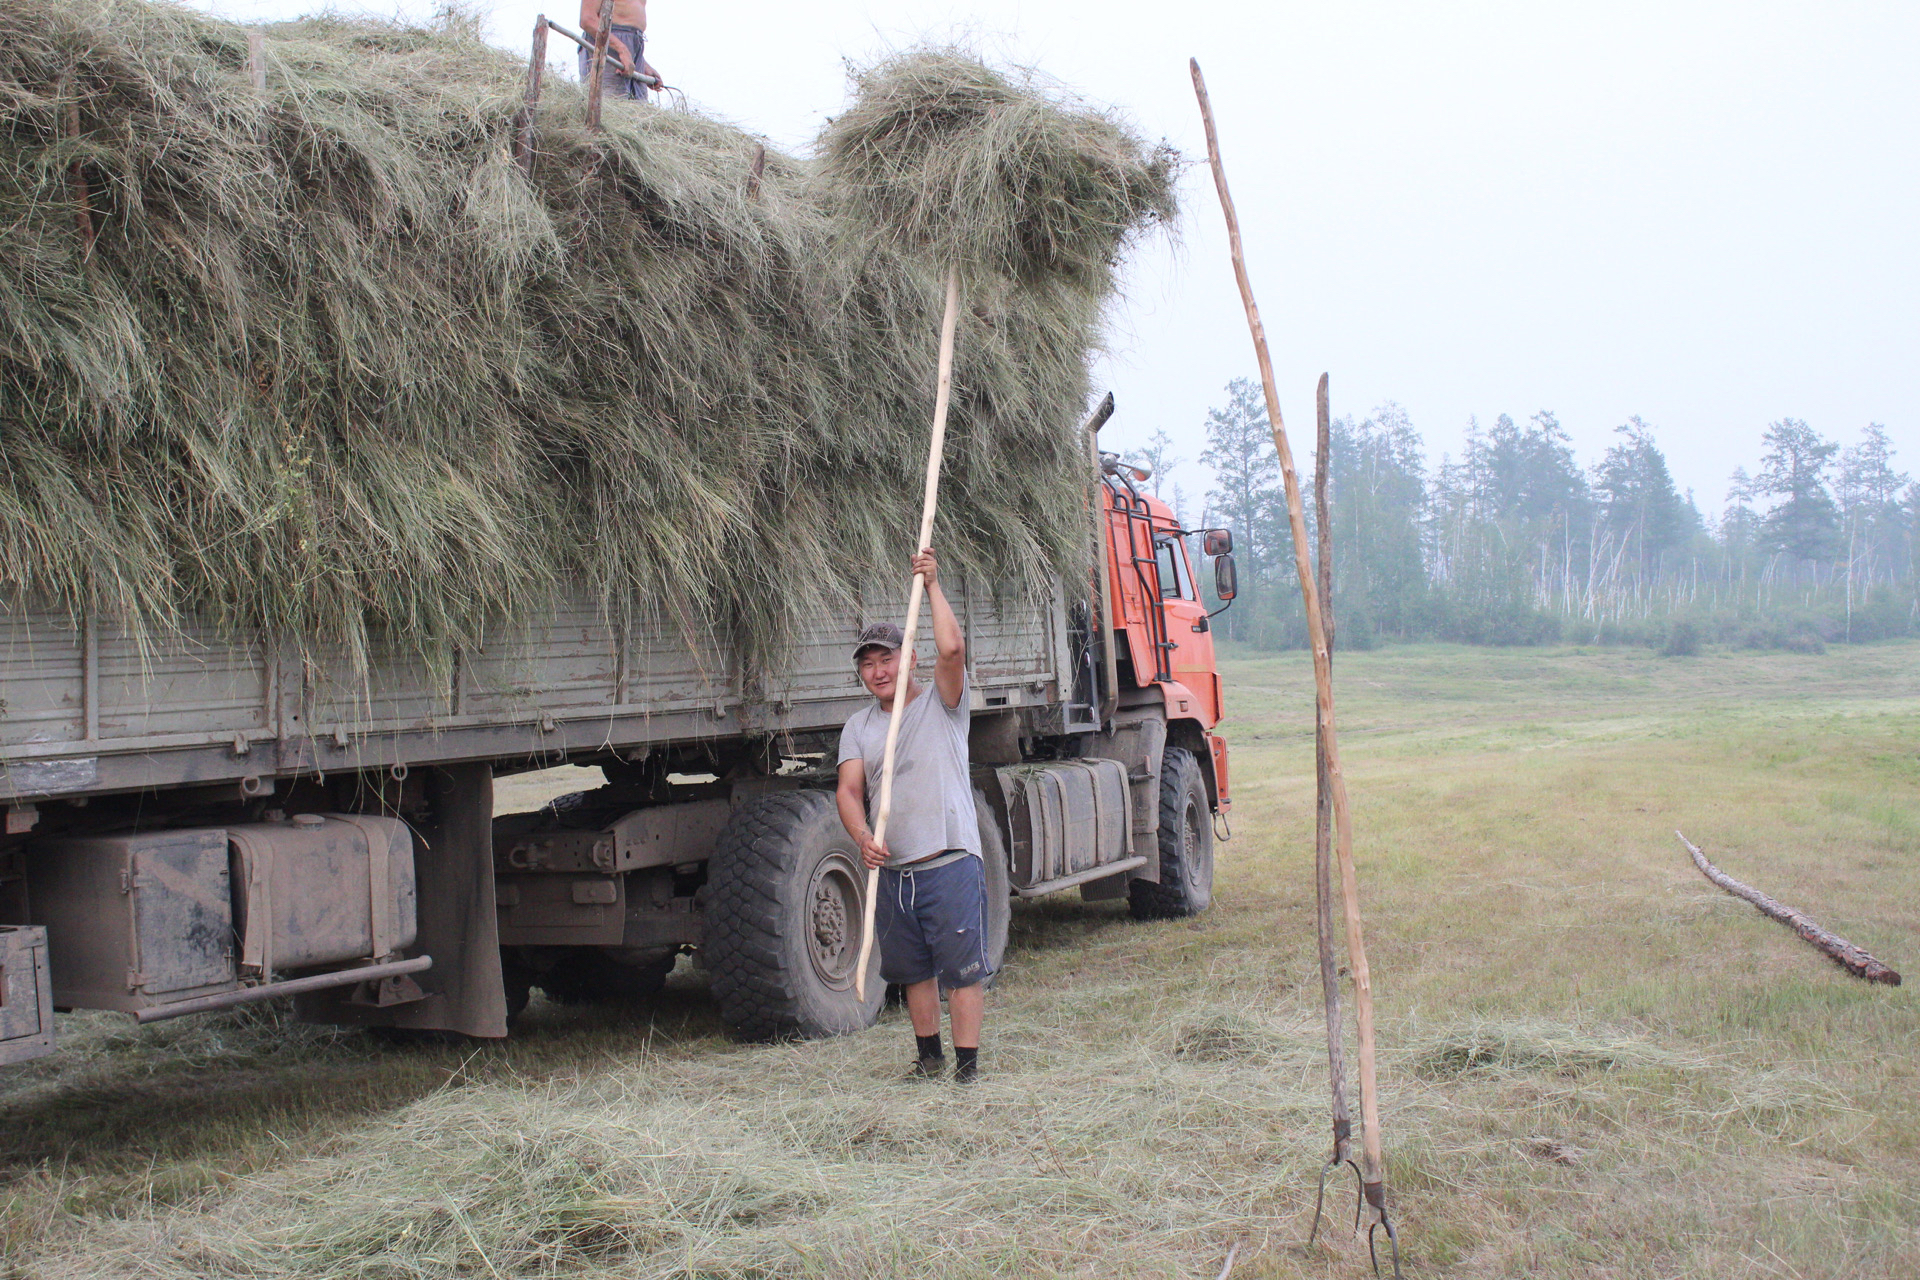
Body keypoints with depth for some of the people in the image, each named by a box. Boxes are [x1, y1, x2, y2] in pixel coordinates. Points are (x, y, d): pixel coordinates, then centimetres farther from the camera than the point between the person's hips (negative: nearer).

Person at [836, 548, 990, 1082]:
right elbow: (850, 790, 0)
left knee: (962, 967, -4)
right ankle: (929, 1055, 28)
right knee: (914, 969, 15)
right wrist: (863, 837, -19)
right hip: (892, 869, 5)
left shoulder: (941, 704, 1)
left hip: (950, 862, -5)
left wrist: (932, 585, -12)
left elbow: (951, 648, -18)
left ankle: (967, 1063, 2)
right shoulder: (859, 726, 12)